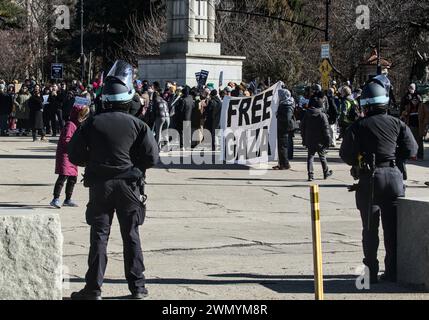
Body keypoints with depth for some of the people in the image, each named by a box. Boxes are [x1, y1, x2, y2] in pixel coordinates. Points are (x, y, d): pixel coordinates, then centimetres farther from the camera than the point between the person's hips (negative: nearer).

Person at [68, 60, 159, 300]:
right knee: (131, 236, 10)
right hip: (129, 185, 0)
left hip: (100, 185, 0)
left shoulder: (93, 124, -5)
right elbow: (152, 157, -5)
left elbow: (75, 155, -2)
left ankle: (94, 289, 3)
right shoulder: (137, 125, -6)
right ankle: (137, 287, 14)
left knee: (99, 236, 4)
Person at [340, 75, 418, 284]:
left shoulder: (358, 127, -5)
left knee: (370, 229, 7)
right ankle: (393, 272, 10)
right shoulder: (397, 124, 2)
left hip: (369, 180, -2)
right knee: (393, 228, 9)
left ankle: (371, 272, 6)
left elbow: (345, 154, -5)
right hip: (393, 177, 2)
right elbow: (411, 150, 0)